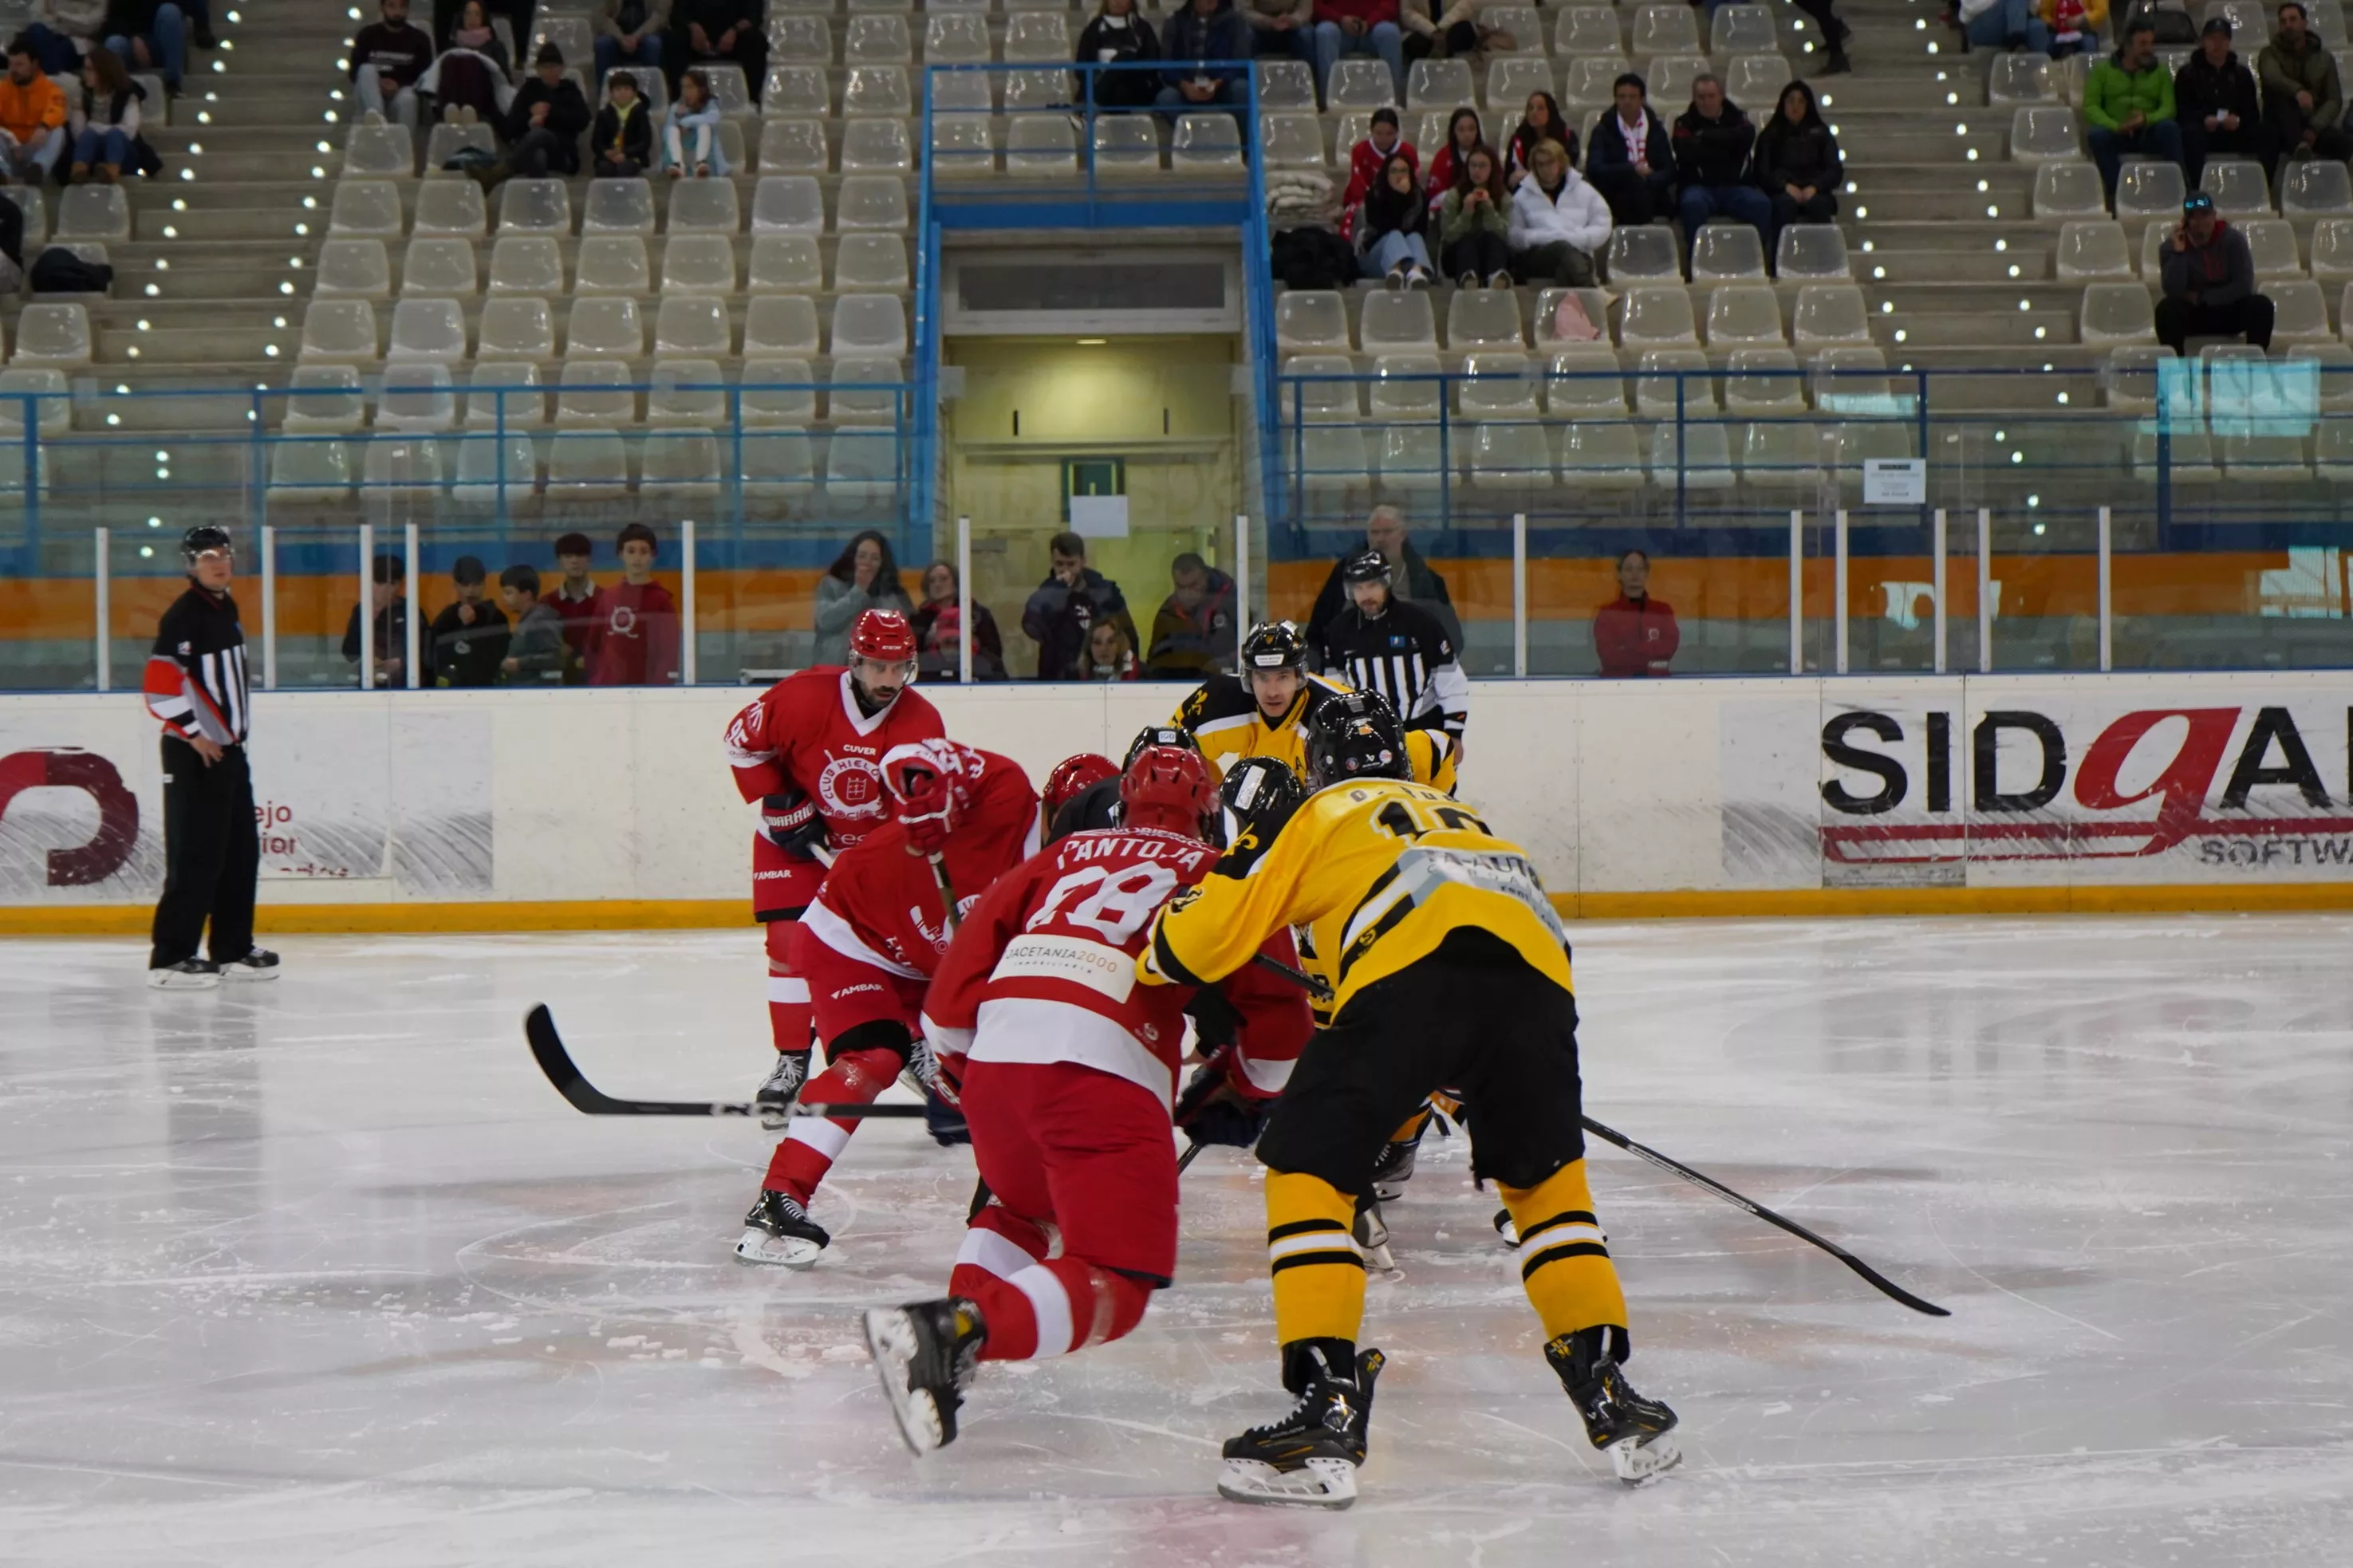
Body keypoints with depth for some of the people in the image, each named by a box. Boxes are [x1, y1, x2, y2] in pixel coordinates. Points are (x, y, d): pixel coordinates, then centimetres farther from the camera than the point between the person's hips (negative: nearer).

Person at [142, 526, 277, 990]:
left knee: (242, 852, 12)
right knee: (197, 856, -10)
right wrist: (194, 735, -17)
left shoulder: (227, 609, 14)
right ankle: (169, 958, -8)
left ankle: (233, 950, 20)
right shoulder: (185, 615, -15)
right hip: (194, 755, -9)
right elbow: (159, 685, -22)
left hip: (229, 750, 9)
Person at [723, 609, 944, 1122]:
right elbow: (743, 739, -10)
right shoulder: (802, 696, -26)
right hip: (796, 840, -2)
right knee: (792, 943, -11)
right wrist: (780, 805, -13)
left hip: (879, 844, 2)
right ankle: (791, 1062, -1)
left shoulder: (923, 724, -19)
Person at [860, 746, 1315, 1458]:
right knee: (1113, 1285, -7)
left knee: (1019, 1207, 34)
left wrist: (955, 1067, 33)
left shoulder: (1062, 857, 29)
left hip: (997, 1051, 5)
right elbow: (1278, 1010, 12)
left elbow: (966, 957, 21)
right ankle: (958, 1329, -31)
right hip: (1102, 1071, -5)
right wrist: (1239, 1090, 29)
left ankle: (949, 1344, 13)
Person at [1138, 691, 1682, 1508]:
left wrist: (1146, 955, 40)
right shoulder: (1460, 813, 42)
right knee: (1545, 1180, 24)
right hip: (1536, 963, 5)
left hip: (1412, 967, -5)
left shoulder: (1322, 813, 28)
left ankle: (1326, 1408, -6)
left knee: (1307, 1170, 6)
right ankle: (1609, 1391, 18)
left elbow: (1217, 930, 18)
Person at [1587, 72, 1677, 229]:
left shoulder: (1656, 129, 15)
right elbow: (1593, 169, -5)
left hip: (1651, 195, 1)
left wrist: (1647, 181, -18)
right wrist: (1632, 170, -16)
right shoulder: (1603, 131, 10)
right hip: (1615, 196, -1)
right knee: (1633, 178, -35)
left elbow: (1669, 171, 5)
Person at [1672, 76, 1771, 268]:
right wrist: (1725, 148, -5)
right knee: (1693, 203, -37)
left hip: (1735, 186, 2)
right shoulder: (1685, 122, 8)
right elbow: (1688, 152, -12)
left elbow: (1747, 136, -11)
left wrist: (1706, 137, -8)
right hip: (1699, 186, -2)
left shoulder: (1736, 118, 14)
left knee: (1761, 204, -28)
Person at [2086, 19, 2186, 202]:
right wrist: (2115, 126, -21)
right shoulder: (2102, 70, 10)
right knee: (2097, 134, -33)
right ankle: (2116, 191, -33)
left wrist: (2147, 119, -24)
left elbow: (2168, 108, -1)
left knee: (2169, 127, -31)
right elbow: (2090, 106, -1)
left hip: (2148, 134, 1)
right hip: (2115, 135, -1)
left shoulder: (2160, 71, 13)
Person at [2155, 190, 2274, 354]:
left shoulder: (2233, 239, -10)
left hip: (2228, 312, 1)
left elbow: (2244, 286, -14)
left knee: (2261, 306, -28)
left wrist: (2202, 298, -16)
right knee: (2168, 308, -33)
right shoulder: (2173, 244, -11)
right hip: (2191, 315, -1)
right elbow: (2174, 292, -22)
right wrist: (2178, 253, -31)